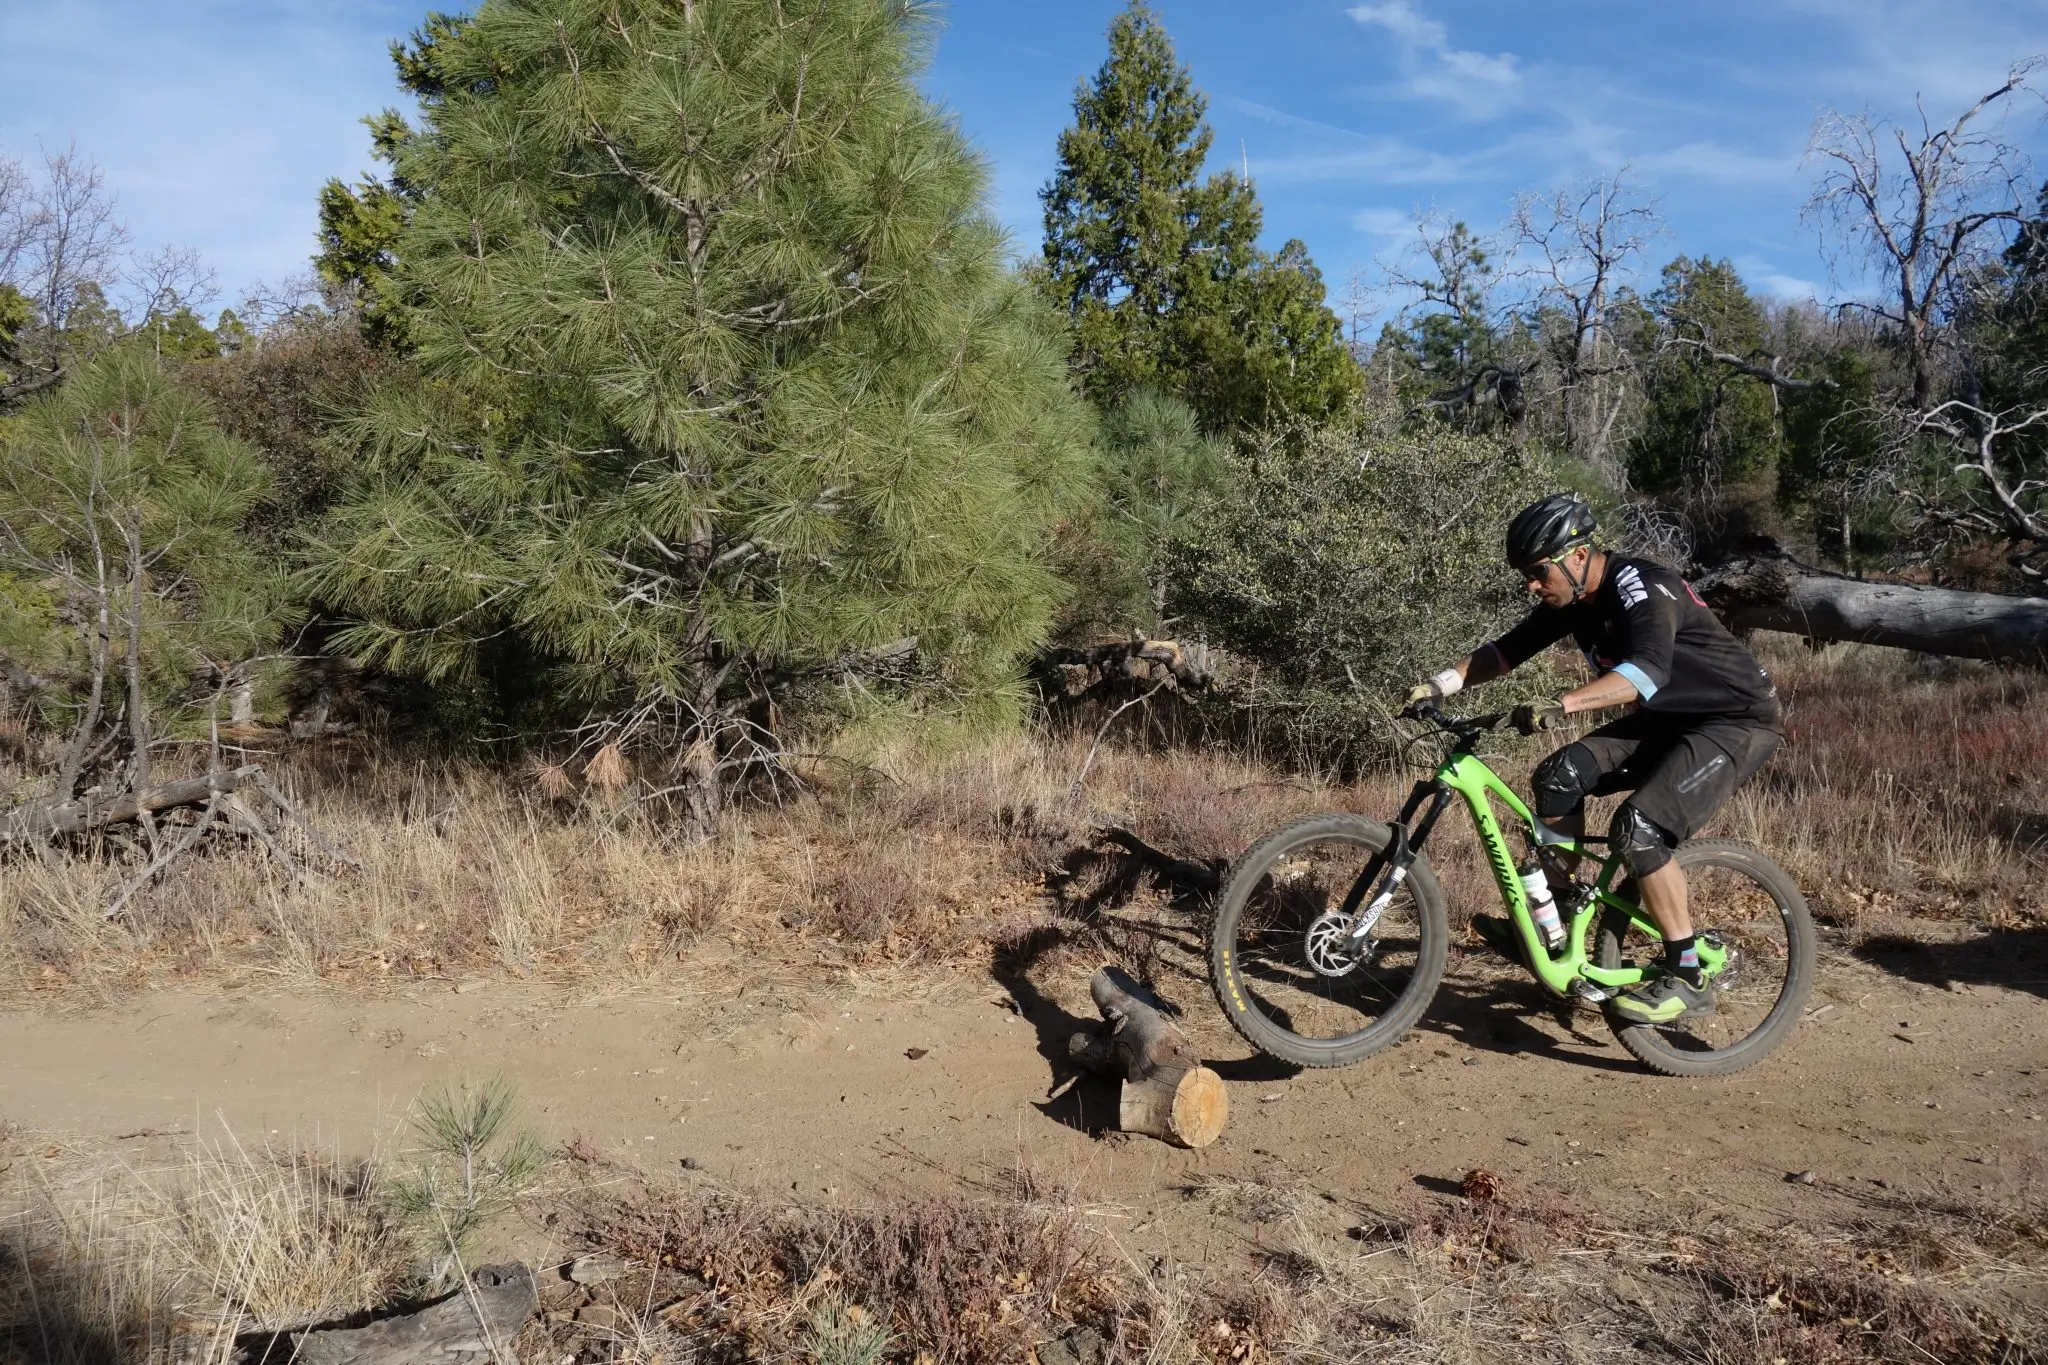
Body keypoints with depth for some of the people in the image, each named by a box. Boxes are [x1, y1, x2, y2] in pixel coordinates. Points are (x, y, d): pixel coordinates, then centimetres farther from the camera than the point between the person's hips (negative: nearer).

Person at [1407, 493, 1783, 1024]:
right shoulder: (1570, 600, -1)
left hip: (1739, 722, -8)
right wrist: (1439, 683, -10)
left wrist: (1560, 704, -58)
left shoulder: (1641, 588, -28)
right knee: (1560, 775, -9)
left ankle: (1686, 979, -11)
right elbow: (1508, 650, 4)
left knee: (1637, 827, -25)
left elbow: (1647, 671, -45)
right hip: (1668, 718, 9)